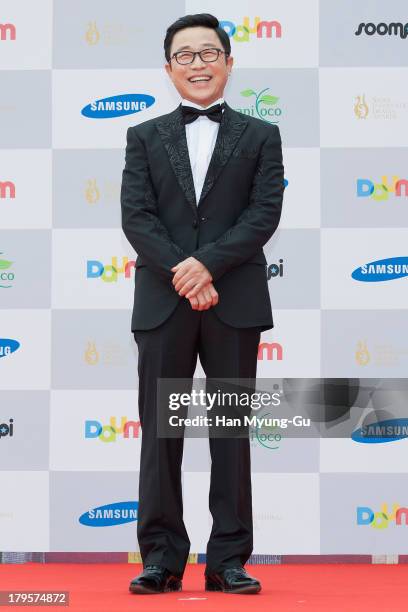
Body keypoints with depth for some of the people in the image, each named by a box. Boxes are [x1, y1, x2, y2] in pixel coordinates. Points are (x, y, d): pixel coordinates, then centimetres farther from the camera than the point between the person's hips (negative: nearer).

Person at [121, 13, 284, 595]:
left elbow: (265, 214, -3)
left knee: (232, 431, 2)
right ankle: (162, 558, 7)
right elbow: (136, 218, 0)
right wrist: (183, 275, -13)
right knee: (160, 432, 1)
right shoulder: (145, 138, 12)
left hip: (235, 303, -1)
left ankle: (228, 560, 6)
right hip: (162, 304, 1)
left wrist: (208, 263, -15)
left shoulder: (260, 136, 9)